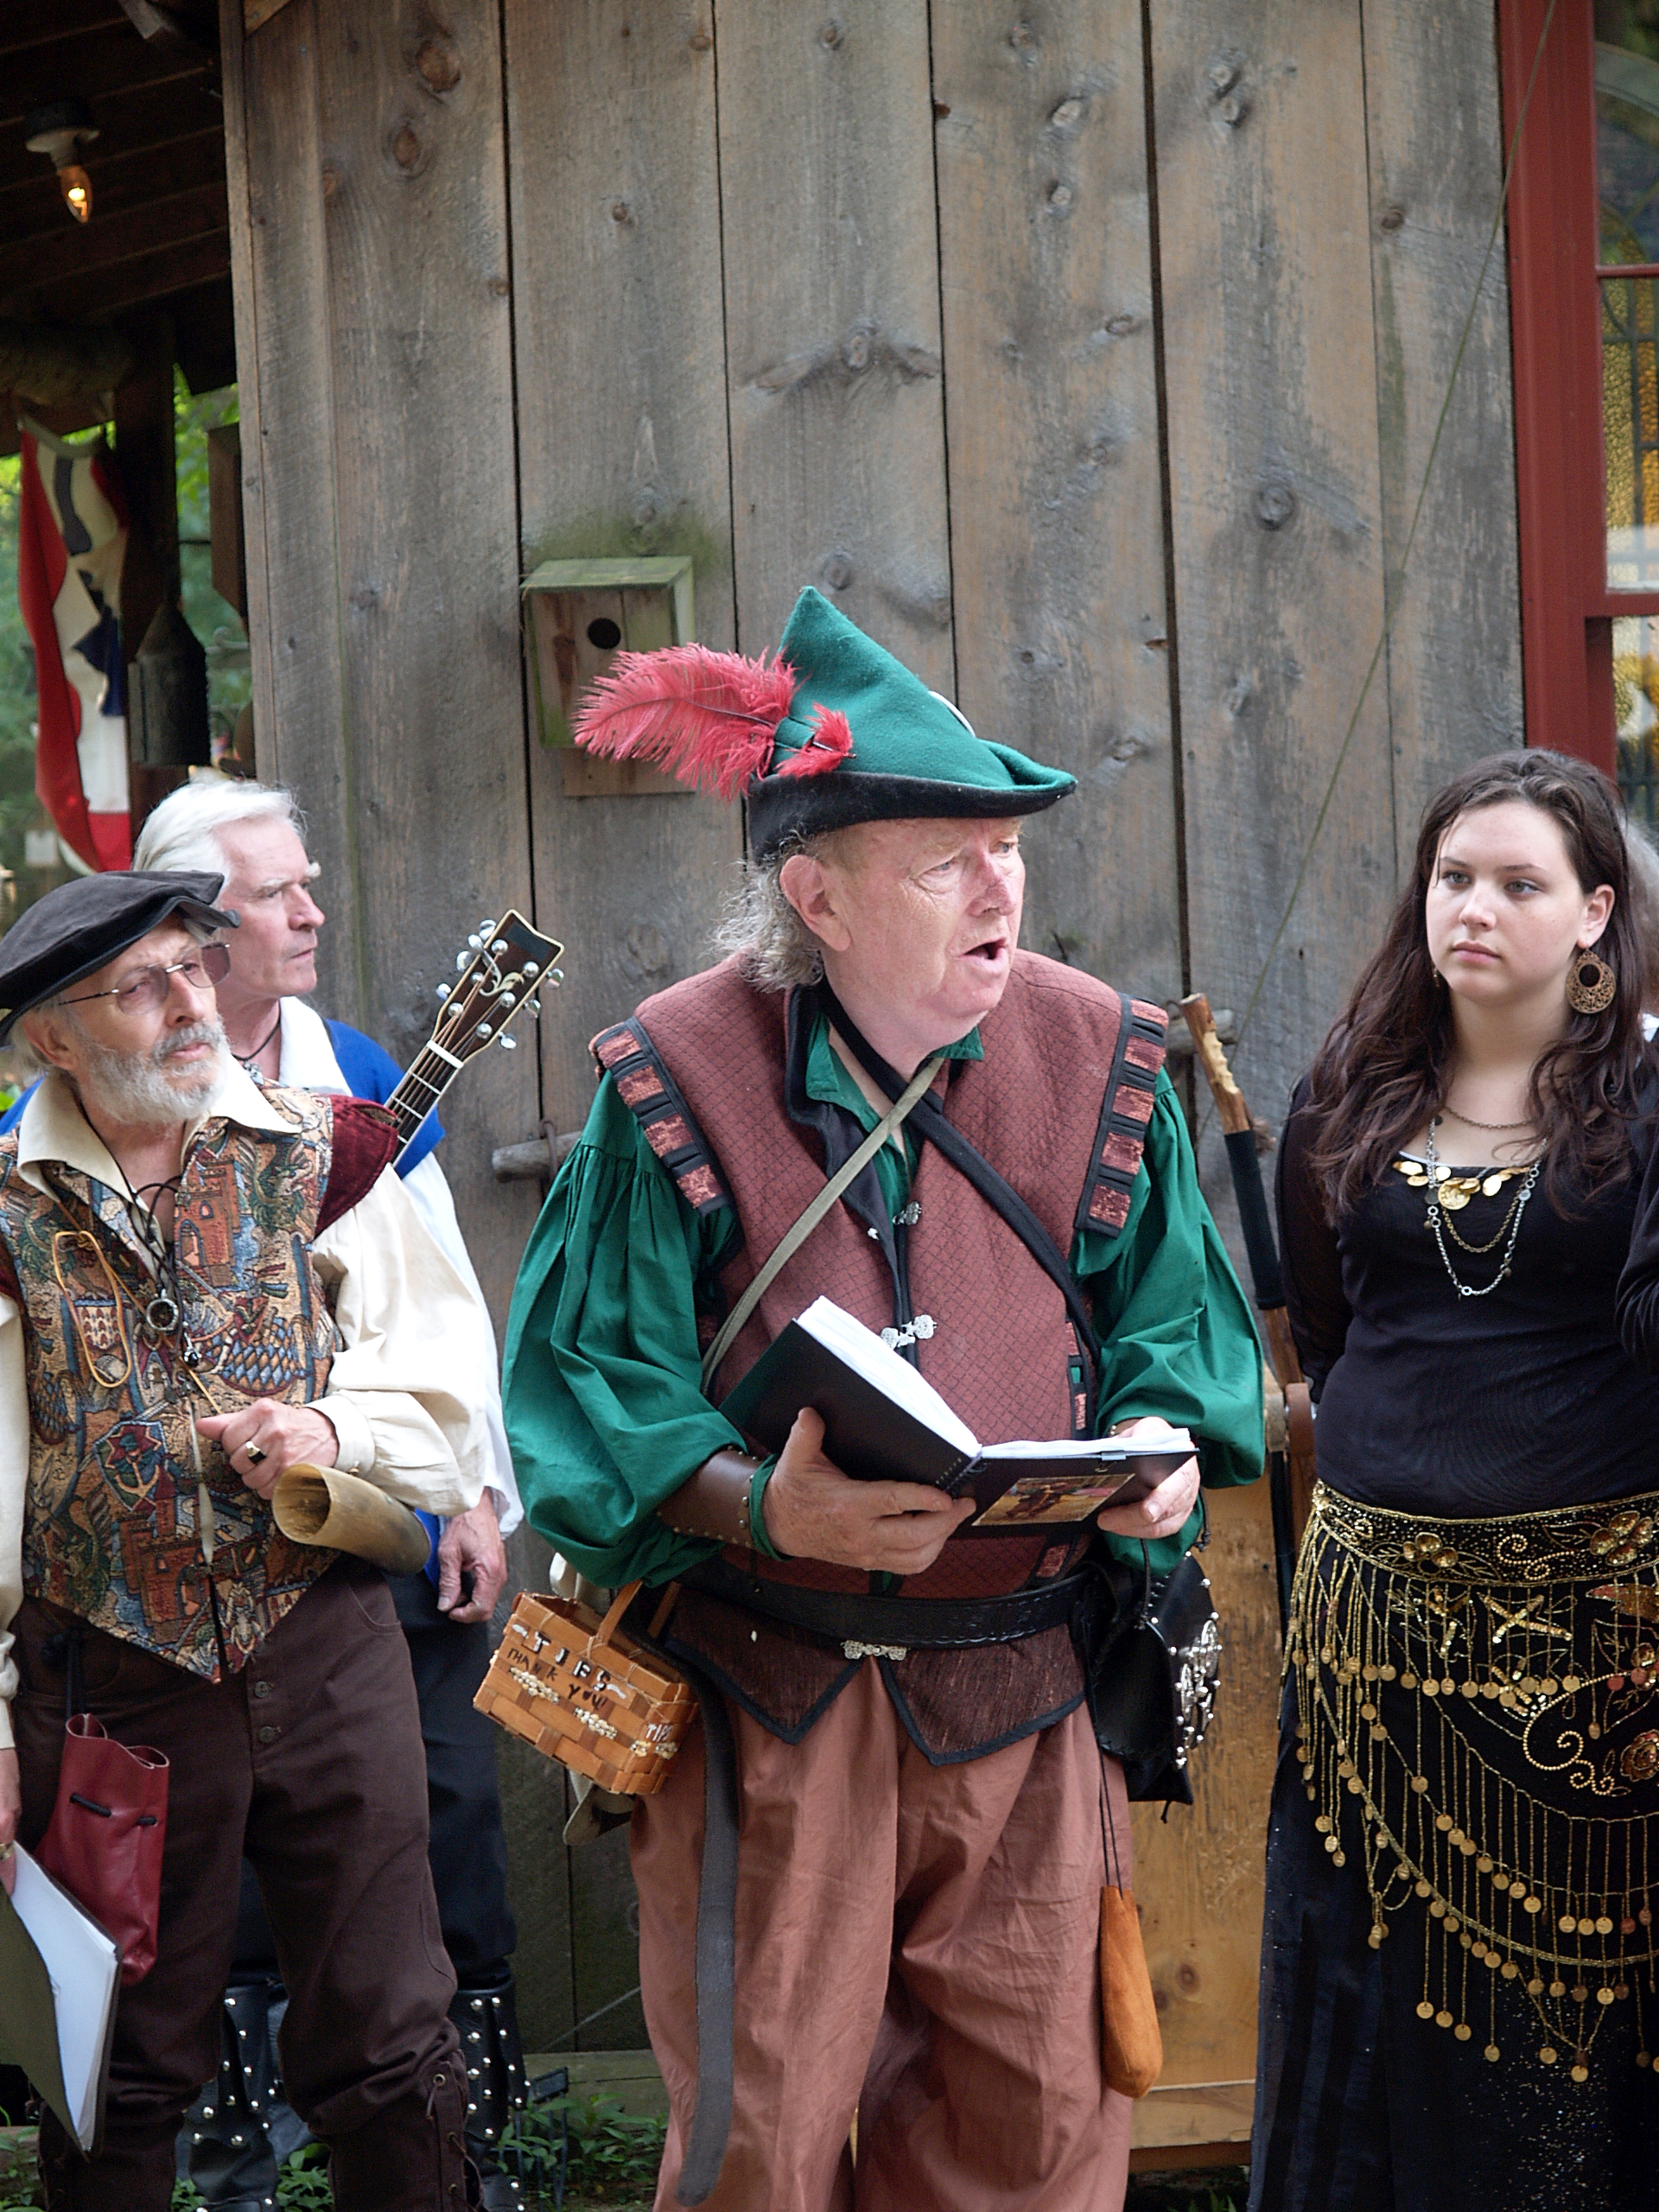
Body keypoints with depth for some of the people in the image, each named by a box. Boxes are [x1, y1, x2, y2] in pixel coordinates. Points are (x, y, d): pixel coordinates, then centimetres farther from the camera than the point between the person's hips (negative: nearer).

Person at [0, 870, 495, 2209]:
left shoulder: (323, 1156, 2)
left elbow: (449, 1395, 5)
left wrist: (336, 1428, -15)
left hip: (327, 1652, 1)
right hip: (111, 1682, -1)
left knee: (391, 2049, 6)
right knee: (127, 2074, 10)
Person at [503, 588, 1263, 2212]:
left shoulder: (1097, 1058, 3)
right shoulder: (681, 1084, -8)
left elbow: (1172, 1318, 11)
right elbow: (587, 1388, -9)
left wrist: (1164, 1439, -12)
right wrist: (767, 1510, -26)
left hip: (1021, 1697, 3)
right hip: (765, 1697, -3)